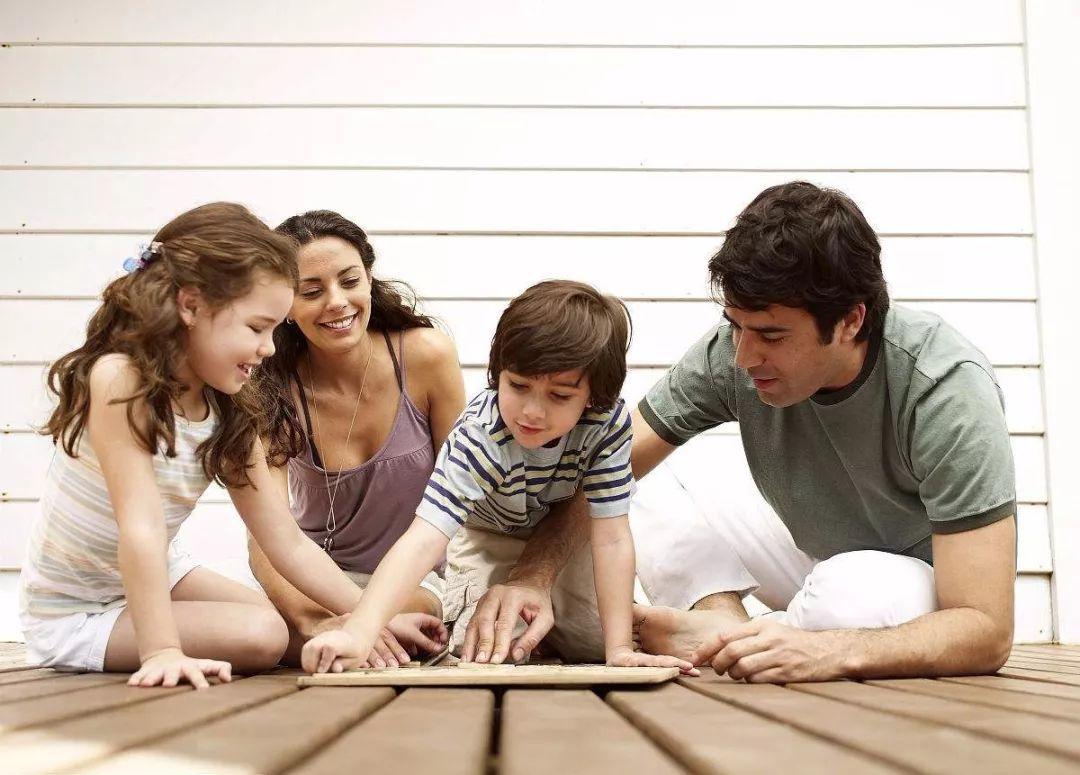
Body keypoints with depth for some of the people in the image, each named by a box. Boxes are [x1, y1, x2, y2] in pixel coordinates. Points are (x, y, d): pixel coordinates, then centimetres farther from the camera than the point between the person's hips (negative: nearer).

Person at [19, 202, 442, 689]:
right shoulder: (120, 379, -27)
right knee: (259, 637, -20)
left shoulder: (230, 415, -6)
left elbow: (288, 544, -4)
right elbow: (140, 525, -33)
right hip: (73, 612, -7)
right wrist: (162, 651, -38)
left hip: (157, 579, 7)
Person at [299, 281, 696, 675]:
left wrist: (619, 650, -37)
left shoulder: (608, 423, -36)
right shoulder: (477, 439, -42)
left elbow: (611, 539, -32)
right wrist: (358, 632, -68)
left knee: (594, 634, -13)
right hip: (490, 538, -2)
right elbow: (424, 538, -54)